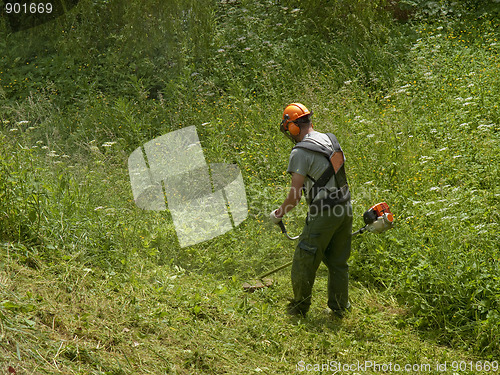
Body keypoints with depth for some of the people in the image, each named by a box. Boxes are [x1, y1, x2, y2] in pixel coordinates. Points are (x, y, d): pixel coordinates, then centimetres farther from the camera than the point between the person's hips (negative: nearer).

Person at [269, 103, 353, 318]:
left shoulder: (300, 152, -14)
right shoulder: (331, 140, 10)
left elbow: (295, 195, -15)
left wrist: (279, 214, 1)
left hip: (323, 214, -8)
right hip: (344, 209, 8)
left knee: (304, 261, 6)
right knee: (338, 262, 16)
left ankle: (299, 308, 17)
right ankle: (339, 308, 22)